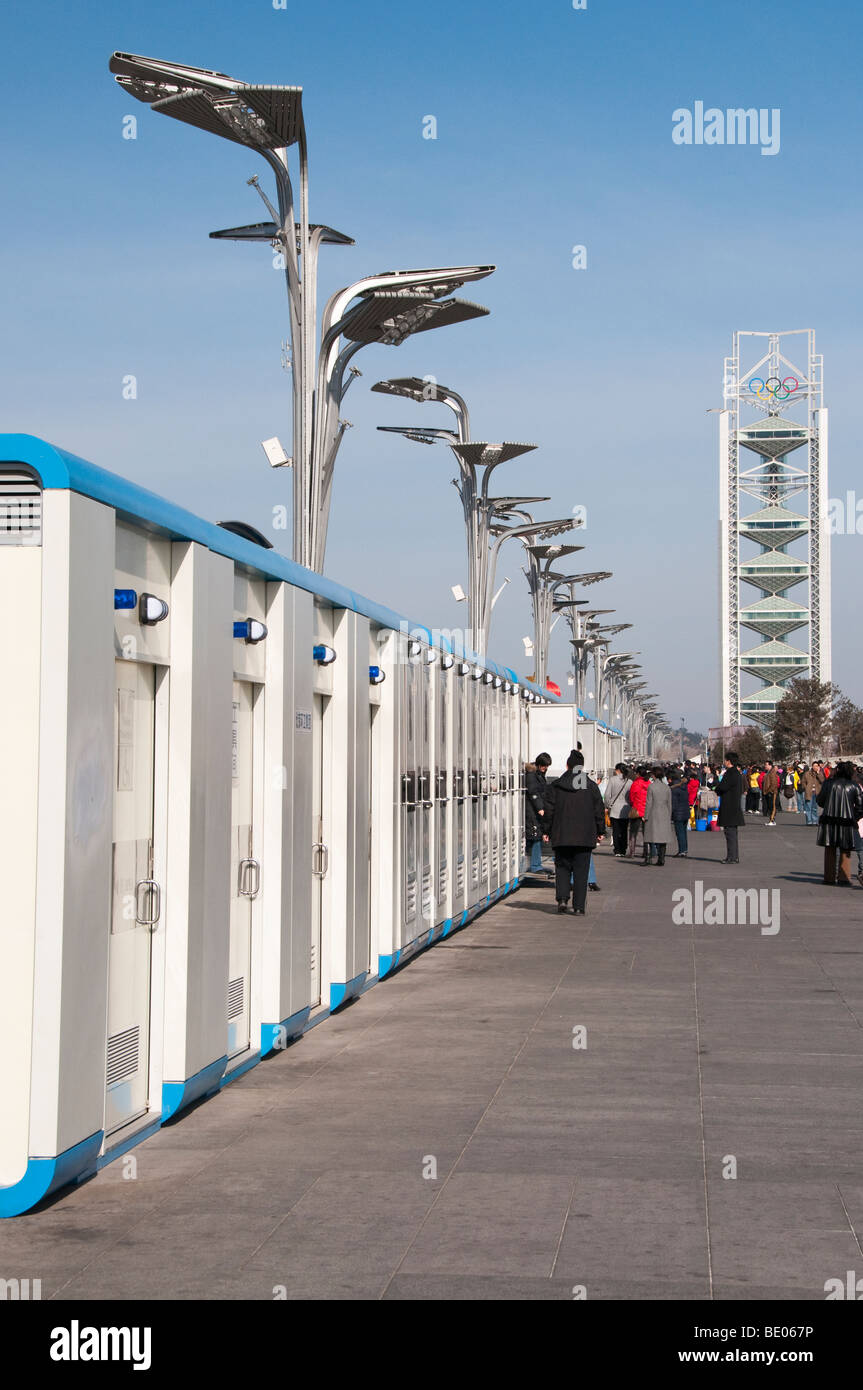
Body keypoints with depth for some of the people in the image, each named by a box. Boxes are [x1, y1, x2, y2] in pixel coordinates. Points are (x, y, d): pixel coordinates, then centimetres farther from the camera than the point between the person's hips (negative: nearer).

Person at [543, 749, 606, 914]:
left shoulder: (555, 786, -1)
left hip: (561, 836, 0)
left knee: (562, 867, 13)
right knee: (581, 871, 4)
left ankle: (562, 898, -5)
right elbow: (599, 810, 3)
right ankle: (579, 907, 0)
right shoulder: (591, 786, 0)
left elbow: (549, 810, 1)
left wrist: (547, 831, 9)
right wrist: (601, 832, 13)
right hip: (584, 837, 0)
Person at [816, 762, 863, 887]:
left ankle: (829, 877, 16)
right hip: (847, 821, -1)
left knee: (830, 850, 13)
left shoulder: (829, 783, 0)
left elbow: (820, 801, 6)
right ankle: (844, 878, 1)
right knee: (845, 852, 8)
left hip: (829, 819, 1)